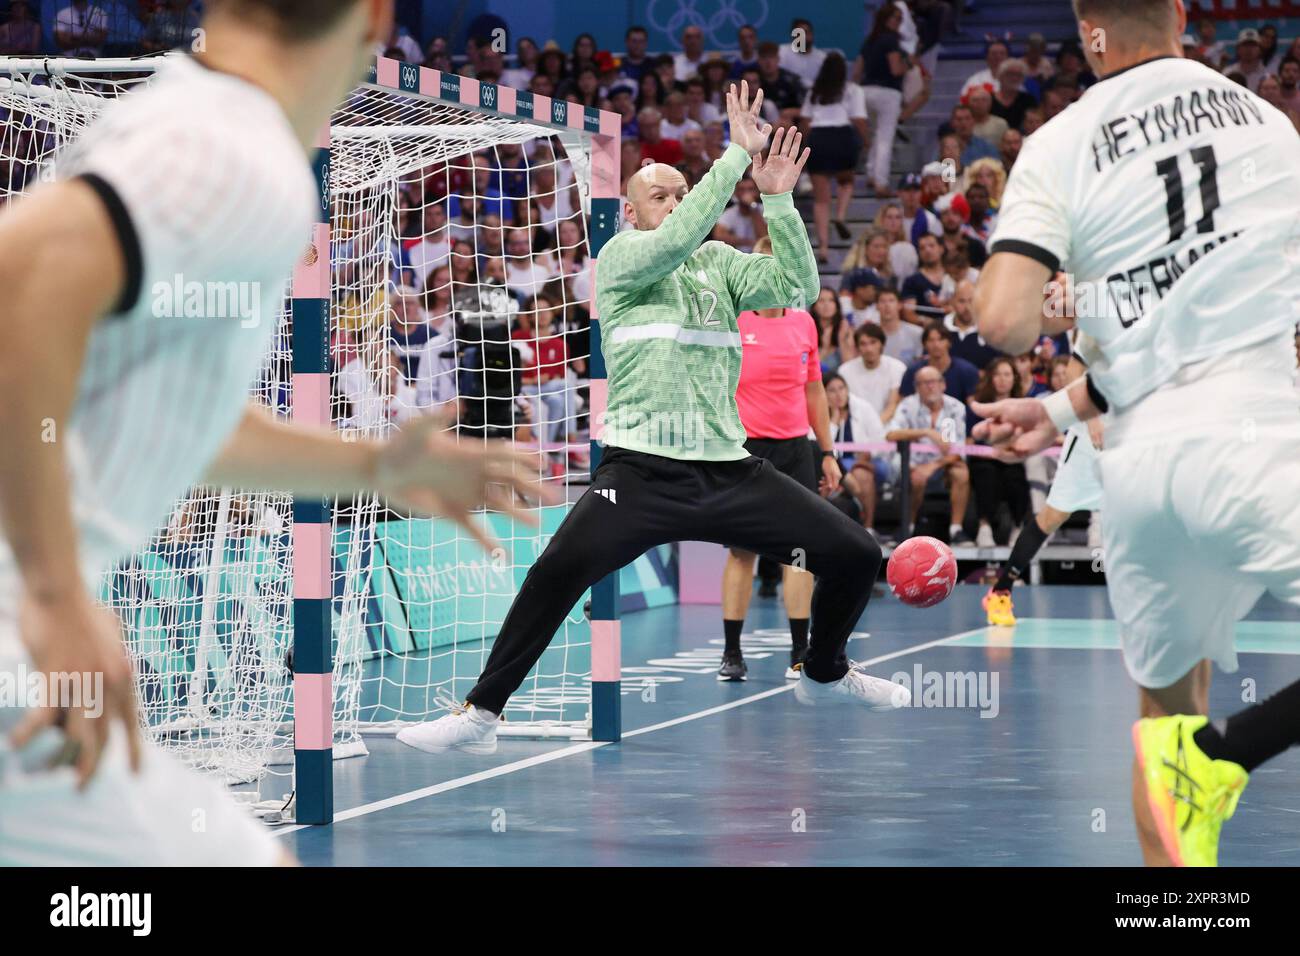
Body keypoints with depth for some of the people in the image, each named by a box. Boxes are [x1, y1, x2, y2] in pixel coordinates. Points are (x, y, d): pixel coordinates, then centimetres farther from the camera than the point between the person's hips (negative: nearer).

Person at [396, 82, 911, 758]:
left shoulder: (720, 263, 16)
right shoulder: (619, 256, 4)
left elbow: (798, 288, 2)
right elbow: (676, 239, -17)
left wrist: (777, 200, -8)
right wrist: (736, 155, -17)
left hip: (728, 469, 5)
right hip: (642, 469, -4)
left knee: (856, 555, -2)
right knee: (559, 569, -27)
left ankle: (825, 675, 26)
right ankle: (480, 715, -16)